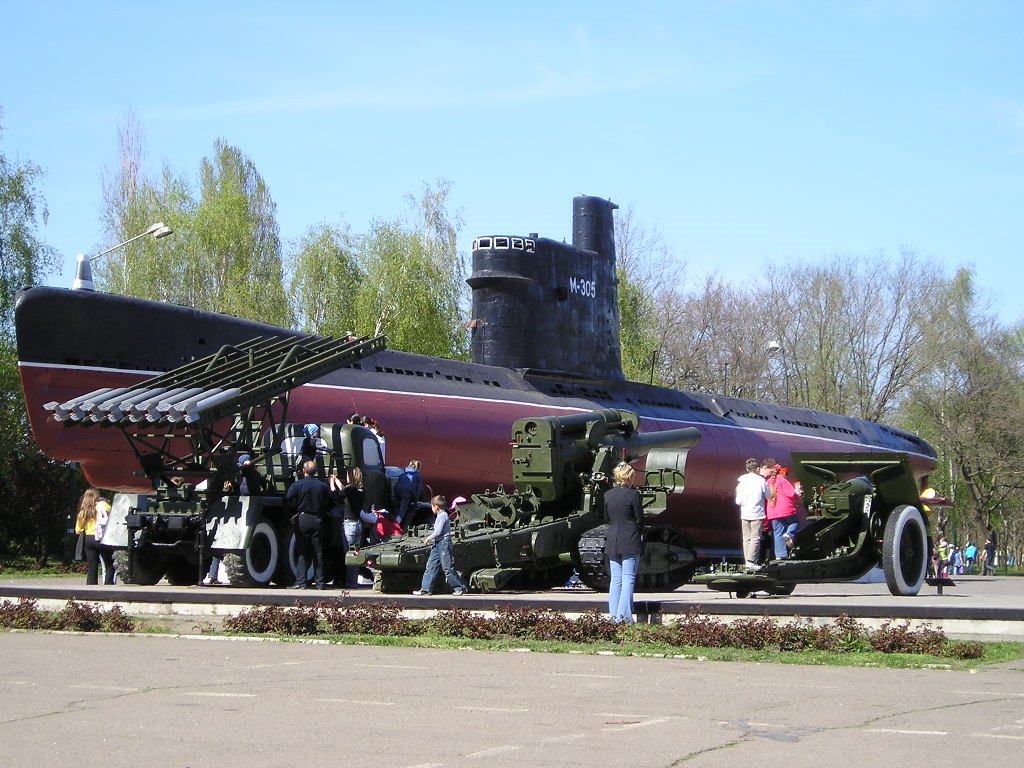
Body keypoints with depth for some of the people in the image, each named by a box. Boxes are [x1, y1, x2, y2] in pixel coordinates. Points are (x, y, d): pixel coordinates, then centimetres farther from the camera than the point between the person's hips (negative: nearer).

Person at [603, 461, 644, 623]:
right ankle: (624, 616, -6)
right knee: (628, 579, -1)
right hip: (630, 541, -5)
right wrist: (640, 535, 10)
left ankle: (614, 616, 9)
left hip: (612, 541, 5)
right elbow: (639, 519, -6)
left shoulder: (608, 495, 4)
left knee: (615, 579, 10)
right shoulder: (633, 494, -11)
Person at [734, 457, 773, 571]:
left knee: (746, 538, 10)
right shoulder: (761, 480, -8)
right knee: (755, 538, -3)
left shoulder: (741, 479, 1)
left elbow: (738, 501, 1)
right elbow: (769, 496, 3)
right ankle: (751, 561, -13)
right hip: (757, 513, -4)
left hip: (744, 514, 4)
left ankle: (748, 561, 11)